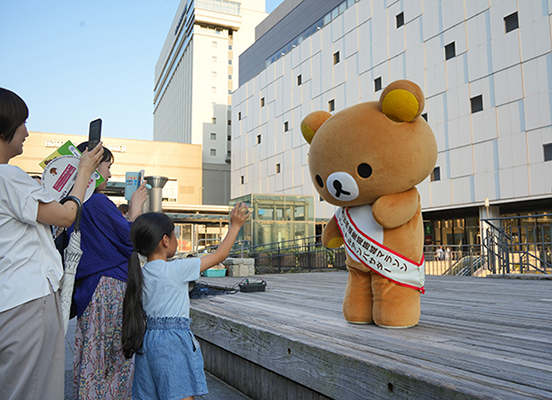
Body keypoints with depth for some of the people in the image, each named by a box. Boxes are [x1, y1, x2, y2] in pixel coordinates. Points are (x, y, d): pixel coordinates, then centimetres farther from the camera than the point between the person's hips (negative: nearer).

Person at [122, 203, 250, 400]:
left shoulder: (140, 275, 6)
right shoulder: (177, 269, -12)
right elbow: (219, 255, -5)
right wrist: (235, 226, 4)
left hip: (146, 340, 7)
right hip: (173, 341, -7)